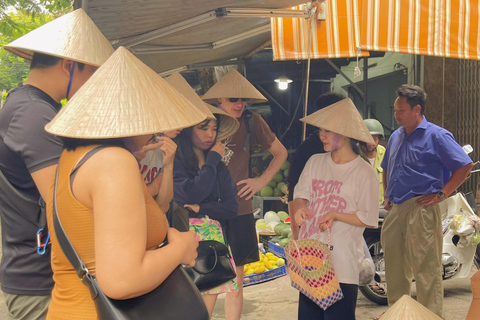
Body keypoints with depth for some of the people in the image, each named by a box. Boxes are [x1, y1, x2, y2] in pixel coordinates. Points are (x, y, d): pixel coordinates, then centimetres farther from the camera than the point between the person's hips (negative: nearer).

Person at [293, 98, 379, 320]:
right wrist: (300, 208, -11)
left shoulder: (364, 172, -7)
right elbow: (300, 194, 11)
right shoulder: (315, 162, 8)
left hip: (342, 262, -5)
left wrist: (335, 215, -16)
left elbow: (369, 219, -7)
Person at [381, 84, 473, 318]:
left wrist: (441, 194, -12)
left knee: (425, 268, -5)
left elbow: (465, 165, -9)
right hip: (395, 209, 7)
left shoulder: (436, 136, -6)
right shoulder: (396, 136, 16)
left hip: (421, 209, -7)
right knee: (394, 264, 15)